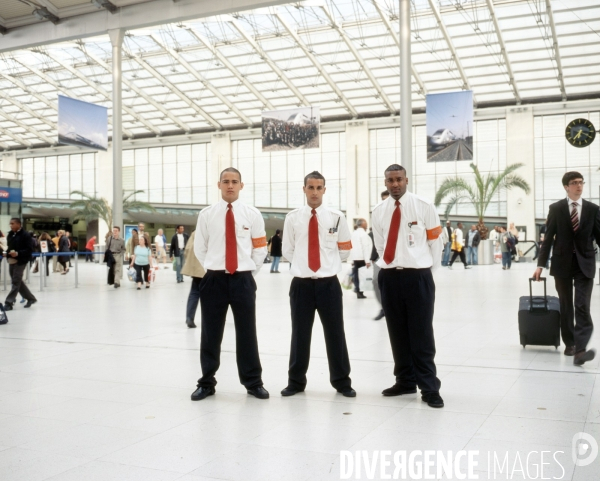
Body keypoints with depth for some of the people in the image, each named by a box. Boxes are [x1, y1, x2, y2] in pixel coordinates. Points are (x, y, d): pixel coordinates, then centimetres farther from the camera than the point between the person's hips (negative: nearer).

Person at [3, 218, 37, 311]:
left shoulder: (25, 235, -12)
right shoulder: (10, 234, 10)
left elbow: (30, 250, -14)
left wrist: (18, 253, -25)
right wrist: (7, 253, 1)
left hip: (20, 261, -8)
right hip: (11, 261, 8)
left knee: (15, 282, -3)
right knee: (18, 281, 13)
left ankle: (8, 303, 1)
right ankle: (30, 298, 25)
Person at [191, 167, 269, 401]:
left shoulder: (253, 214, 3)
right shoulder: (206, 214, 2)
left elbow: (260, 248, 9)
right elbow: (199, 248, 11)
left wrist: (249, 270, 7)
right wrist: (213, 268, 9)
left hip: (243, 280, 0)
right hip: (214, 280, 0)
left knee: (247, 333, 7)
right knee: (210, 334, 8)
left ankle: (253, 382, 20)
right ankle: (206, 383, 21)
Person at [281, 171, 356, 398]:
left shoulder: (336, 217, -2)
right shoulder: (293, 218, 1)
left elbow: (344, 251, 8)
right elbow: (288, 251, 10)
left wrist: (328, 264, 10)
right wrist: (303, 263, 10)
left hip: (328, 284, 0)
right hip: (301, 284, 1)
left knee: (335, 333, 9)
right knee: (300, 334, 11)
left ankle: (342, 382, 22)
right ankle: (296, 381, 24)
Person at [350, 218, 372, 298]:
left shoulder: (354, 233, 12)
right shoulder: (363, 233, -11)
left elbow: (352, 246, 13)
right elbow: (365, 247, -16)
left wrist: (352, 259, 15)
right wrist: (367, 260, -19)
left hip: (355, 258, 7)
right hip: (362, 258, -7)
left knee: (357, 274, 10)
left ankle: (357, 290, 13)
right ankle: (360, 292, -1)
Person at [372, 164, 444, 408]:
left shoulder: (424, 206, -4)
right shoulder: (378, 212, 6)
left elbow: (435, 240, 3)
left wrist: (429, 268, 5)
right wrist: (391, 265, 12)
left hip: (418, 277, -4)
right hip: (389, 277, 4)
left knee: (422, 335, -2)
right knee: (397, 334, 12)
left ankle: (429, 389, 7)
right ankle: (405, 381, 25)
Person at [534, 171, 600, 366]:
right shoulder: (556, 208, 1)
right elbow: (548, 238, 1)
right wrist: (541, 264, -3)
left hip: (584, 264, 0)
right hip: (562, 264, 0)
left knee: (582, 307, -11)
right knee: (565, 307, 9)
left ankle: (580, 350, -18)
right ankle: (569, 344, 22)